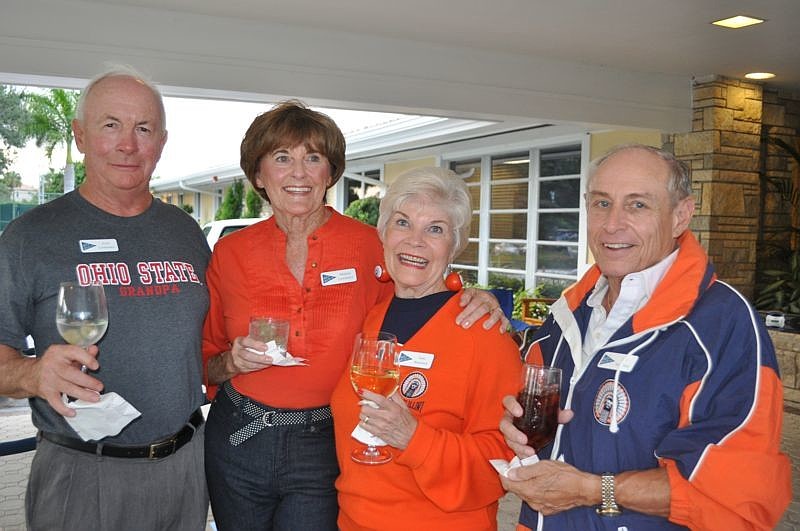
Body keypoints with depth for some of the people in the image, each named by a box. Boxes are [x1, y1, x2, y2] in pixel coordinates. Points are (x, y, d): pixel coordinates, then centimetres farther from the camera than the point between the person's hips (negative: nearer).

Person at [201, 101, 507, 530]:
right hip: (238, 441, 3)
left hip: (324, 447, -2)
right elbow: (206, 363, 7)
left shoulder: (369, 246, -8)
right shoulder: (230, 253, -2)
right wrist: (232, 362, -14)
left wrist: (476, 302, -14)